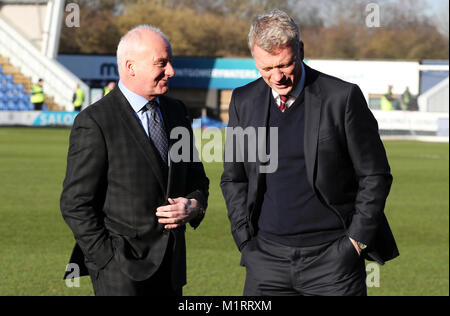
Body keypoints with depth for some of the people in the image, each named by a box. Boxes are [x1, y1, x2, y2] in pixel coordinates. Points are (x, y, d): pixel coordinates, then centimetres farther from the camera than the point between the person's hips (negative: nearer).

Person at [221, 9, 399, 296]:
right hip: (268, 258, 3)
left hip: (332, 258, -3)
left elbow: (375, 176, -1)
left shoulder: (343, 97, -6)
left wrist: (356, 240, -5)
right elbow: (233, 178, 15)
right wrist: (246, 239, 6)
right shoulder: (244, 102, 6)